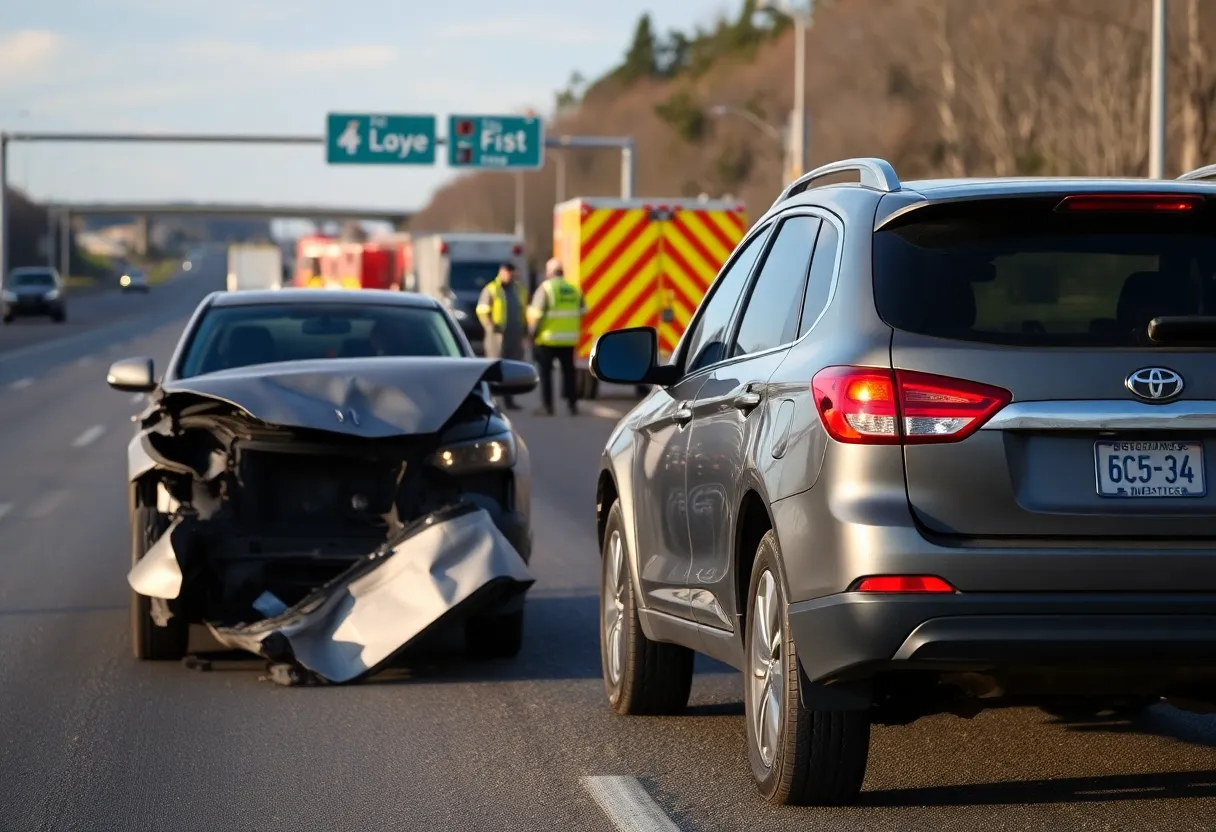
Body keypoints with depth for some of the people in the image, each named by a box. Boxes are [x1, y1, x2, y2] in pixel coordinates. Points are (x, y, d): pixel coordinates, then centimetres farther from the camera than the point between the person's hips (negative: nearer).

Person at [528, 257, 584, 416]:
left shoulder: (545, 289, -9)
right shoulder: (574, 290, 7)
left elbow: (536, 315, -14)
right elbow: (582, 313, 6)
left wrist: (533, 332, -2)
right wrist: (574, 330, 14)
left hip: (547, 339, -5)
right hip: (568, 340, 5)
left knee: (545, 372, 4)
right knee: (568, 372, 13)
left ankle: (547, 406, 1)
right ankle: (572, 404, 12)